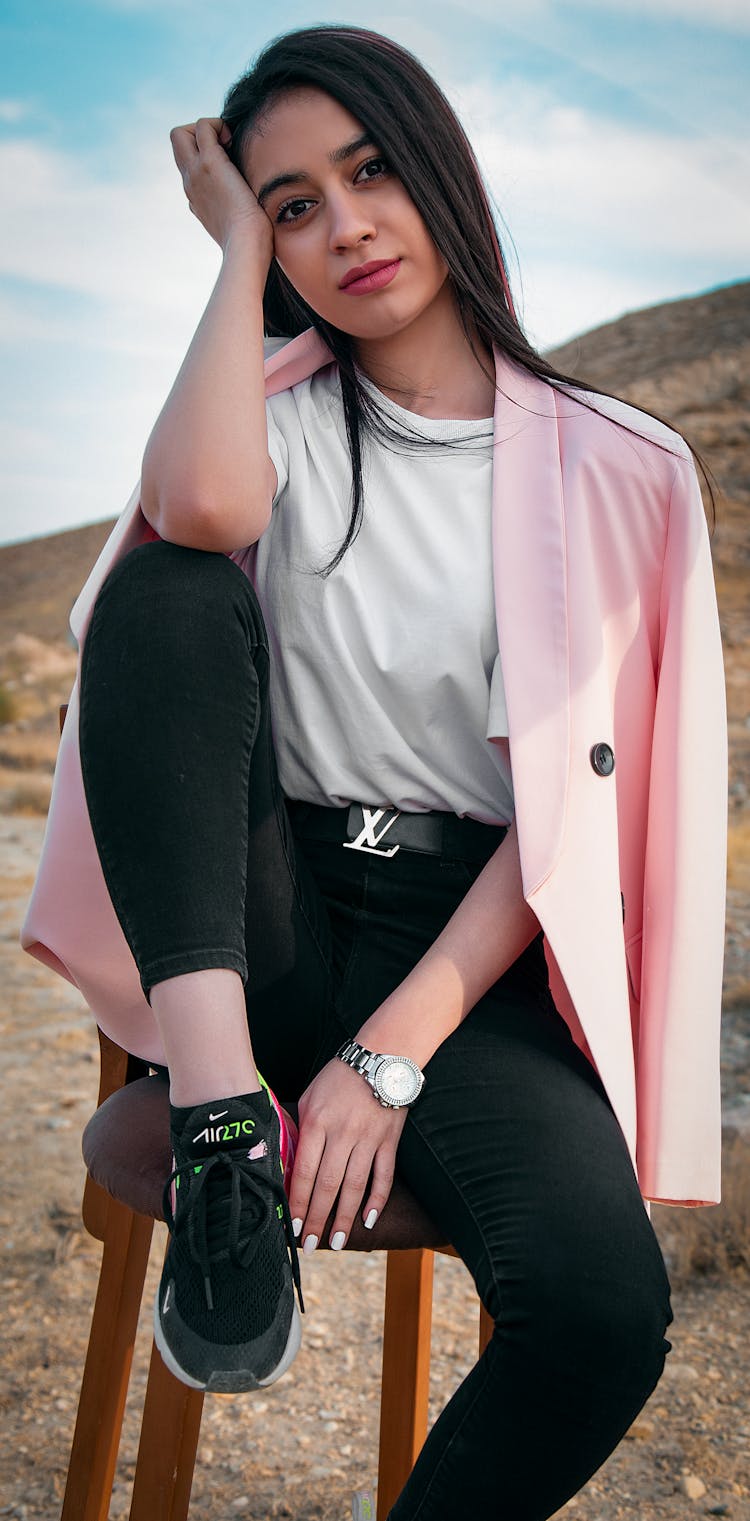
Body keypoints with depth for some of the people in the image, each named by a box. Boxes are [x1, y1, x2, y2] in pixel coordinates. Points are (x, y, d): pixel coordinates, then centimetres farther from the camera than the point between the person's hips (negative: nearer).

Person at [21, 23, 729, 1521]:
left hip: (473, 950, -1)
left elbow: (571, 795, -4)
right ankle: (225, 1134, -27)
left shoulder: (612, 469, 4)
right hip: (269, 921, 1)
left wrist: (392, 1056, -14)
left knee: (604, 1313, -28)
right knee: (162, 590, -24)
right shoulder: (282, 411, 8)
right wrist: (239, 247, -4)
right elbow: (198, 508, -20)